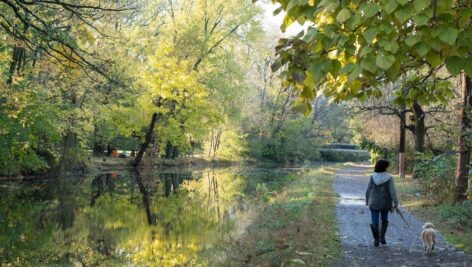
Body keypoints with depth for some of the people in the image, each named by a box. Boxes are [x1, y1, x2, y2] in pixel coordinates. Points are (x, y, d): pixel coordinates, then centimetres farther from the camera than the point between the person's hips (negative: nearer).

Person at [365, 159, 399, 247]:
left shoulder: (372, 177, -8)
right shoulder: (389, 178, -13)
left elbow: (368, 190, -3)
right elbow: (393, 191, -16)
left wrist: (367, 201, 11)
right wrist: (395, 203, -10)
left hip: (374, 203, 0)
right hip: (385, 203, 0)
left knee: (375, 222, 8)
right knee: (384, 220, 23)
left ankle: (376, 240, 8)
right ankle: (382, 236, 12)